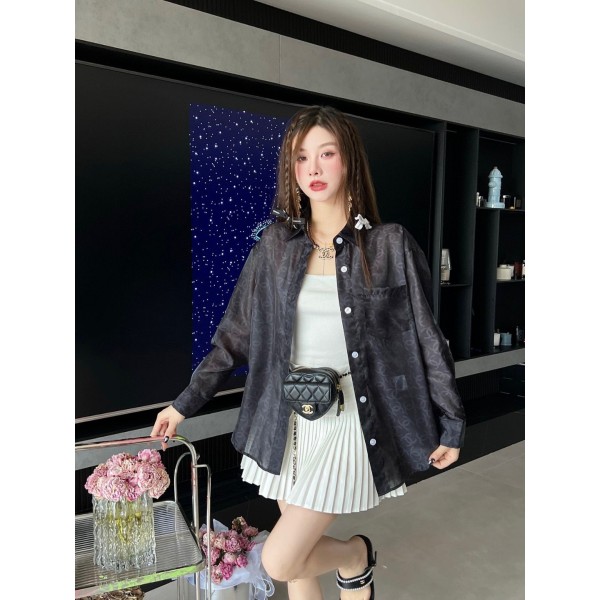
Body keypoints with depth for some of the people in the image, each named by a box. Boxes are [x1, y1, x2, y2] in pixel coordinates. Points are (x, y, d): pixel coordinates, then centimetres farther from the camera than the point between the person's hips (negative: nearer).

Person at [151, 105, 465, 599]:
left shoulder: (390, 245, -7)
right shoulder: (277, 244, 1)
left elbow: (426, 339, -2)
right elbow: (236, 334, 6)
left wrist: (452, 424, 2)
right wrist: (185, 404, 7)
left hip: (349, 420, -3)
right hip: (287, 421, 4)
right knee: (300, 557, 17)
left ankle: (356, 555, 26)